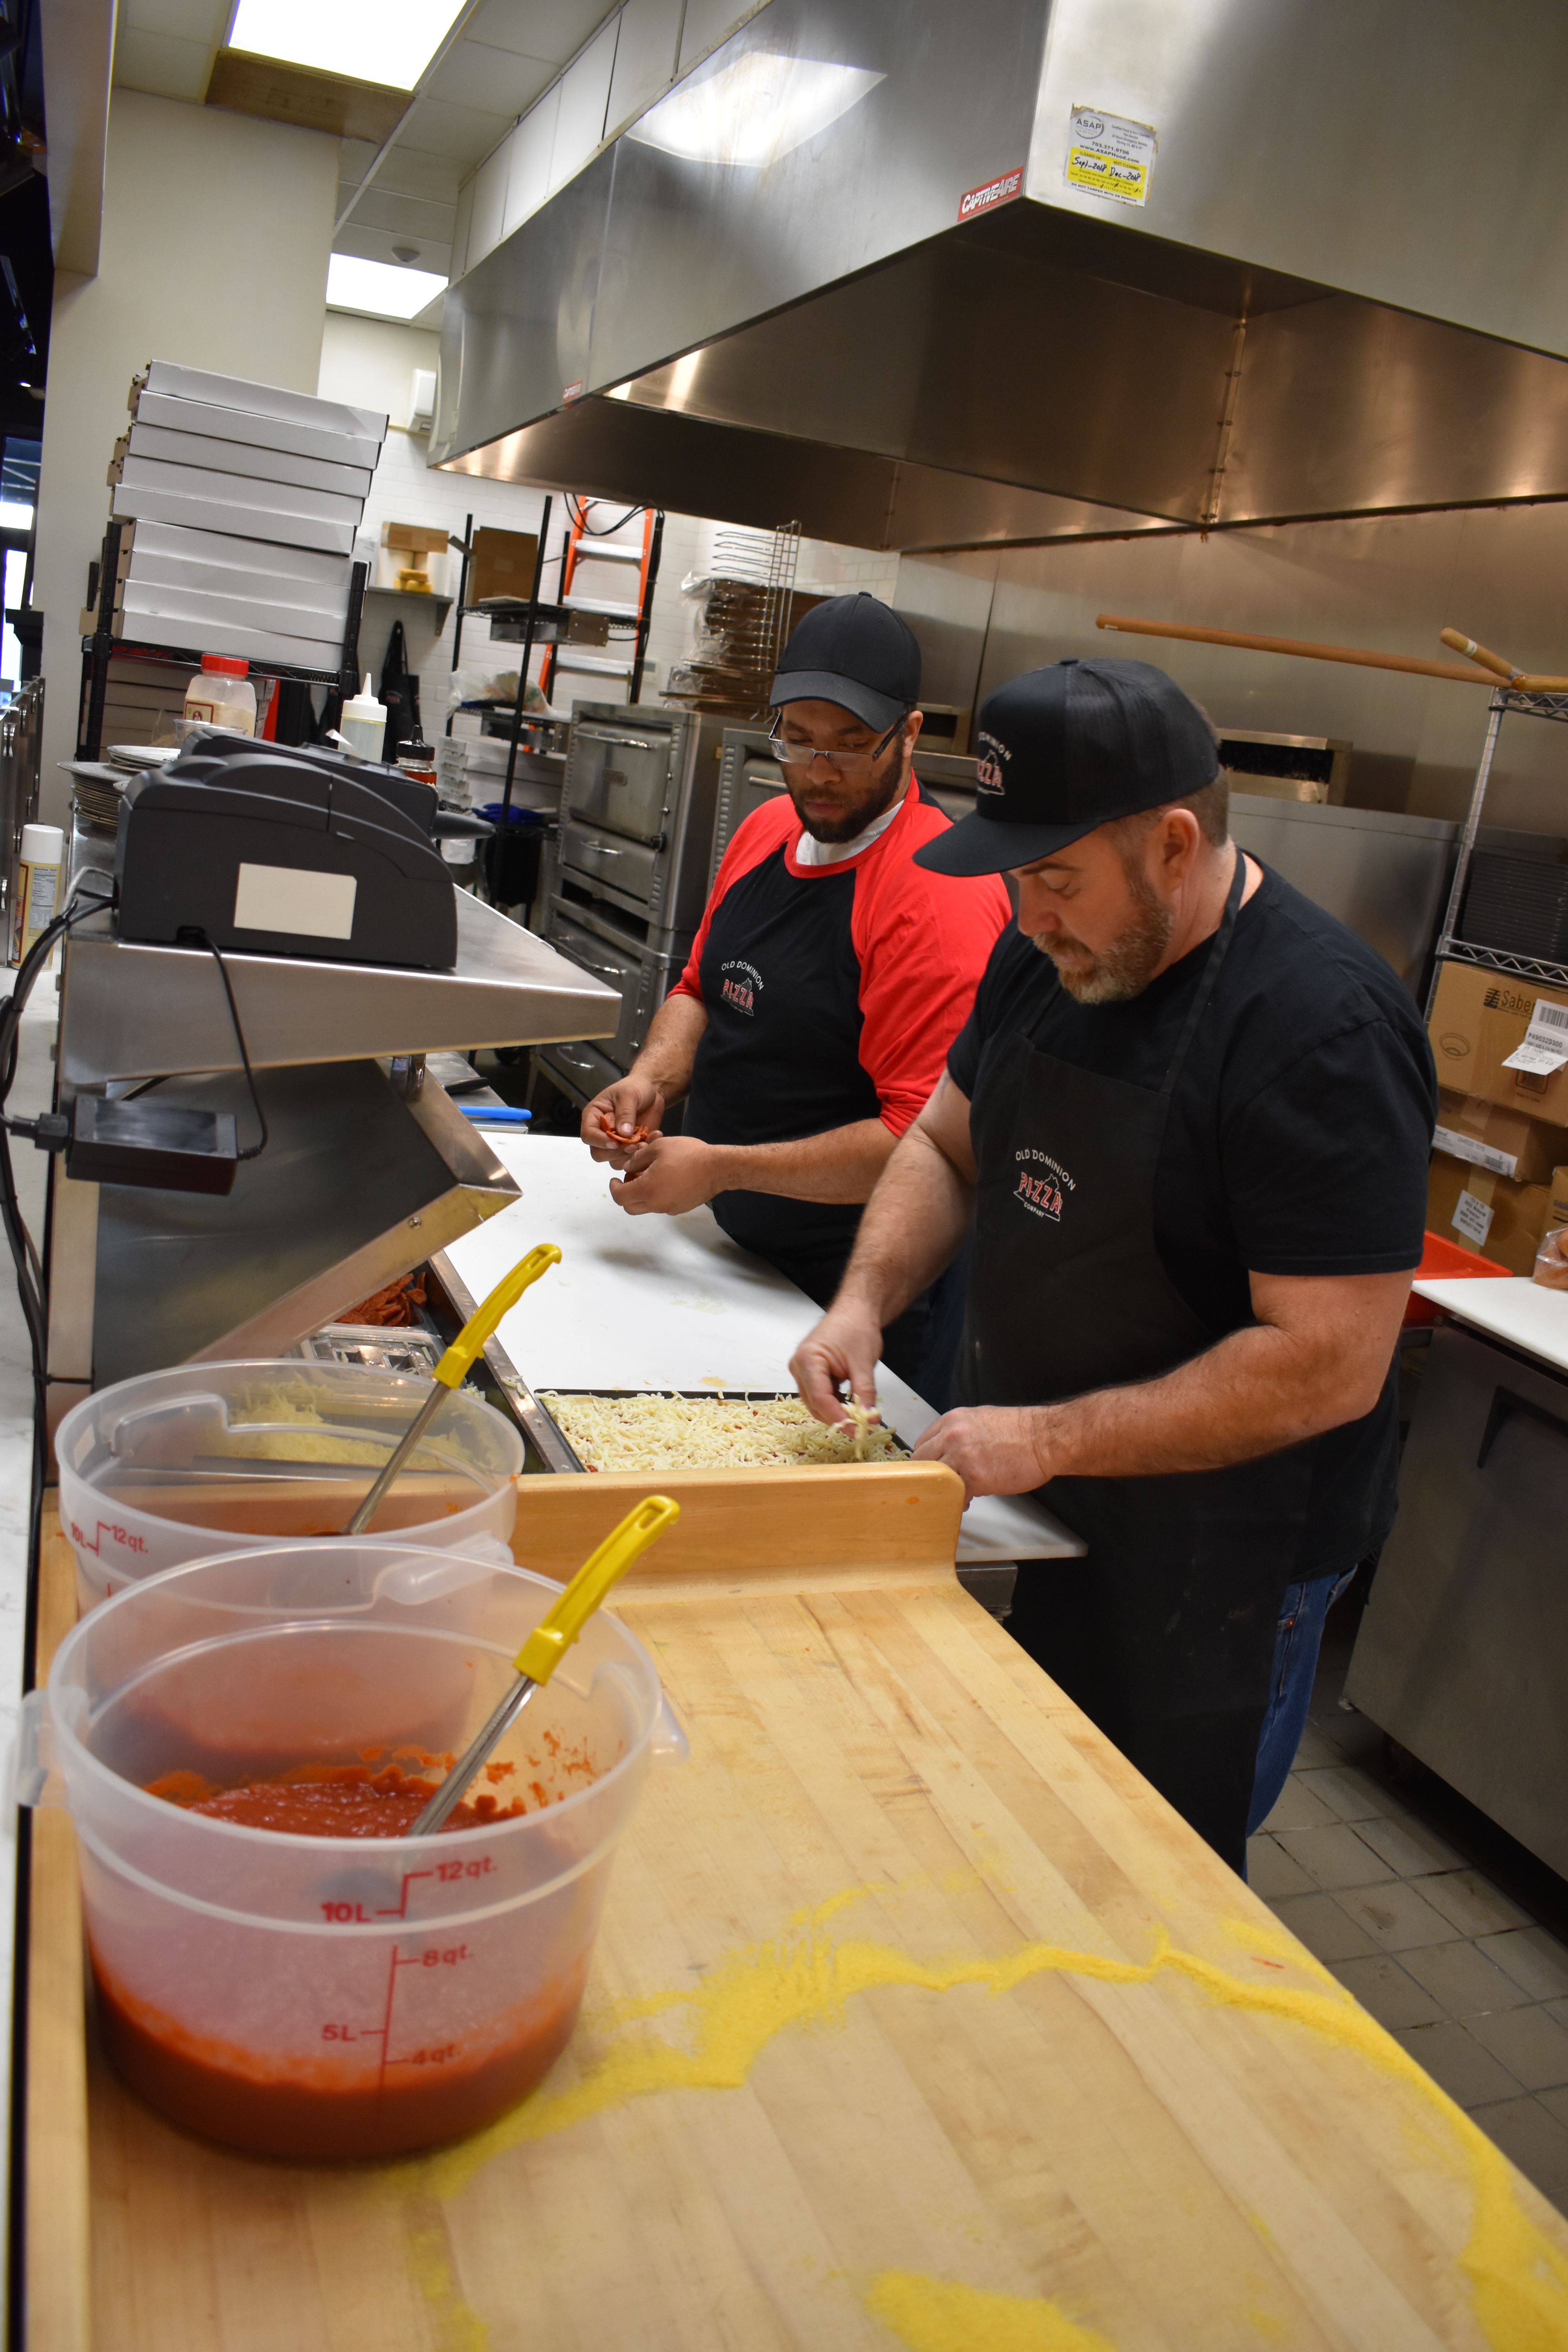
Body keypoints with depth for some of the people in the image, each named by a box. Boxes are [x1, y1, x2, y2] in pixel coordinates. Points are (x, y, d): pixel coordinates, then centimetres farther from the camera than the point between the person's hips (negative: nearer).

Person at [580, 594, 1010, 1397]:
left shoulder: (942, 893, -22)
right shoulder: (766, 829, 4)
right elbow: (702, 990, 17)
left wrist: (723, 1168, -24)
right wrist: (651, 1081, -3)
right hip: (735, 1252, 8)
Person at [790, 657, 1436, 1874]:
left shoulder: (1324, 1027, -25)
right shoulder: (1051, 953, 0)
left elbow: (1329, 1366, -27)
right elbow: (945, 1144, 10)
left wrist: (1048, 1440, -25)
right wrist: (865, 1301, -7)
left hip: (1208, 1576, -7)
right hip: (1023, 1510, 7)